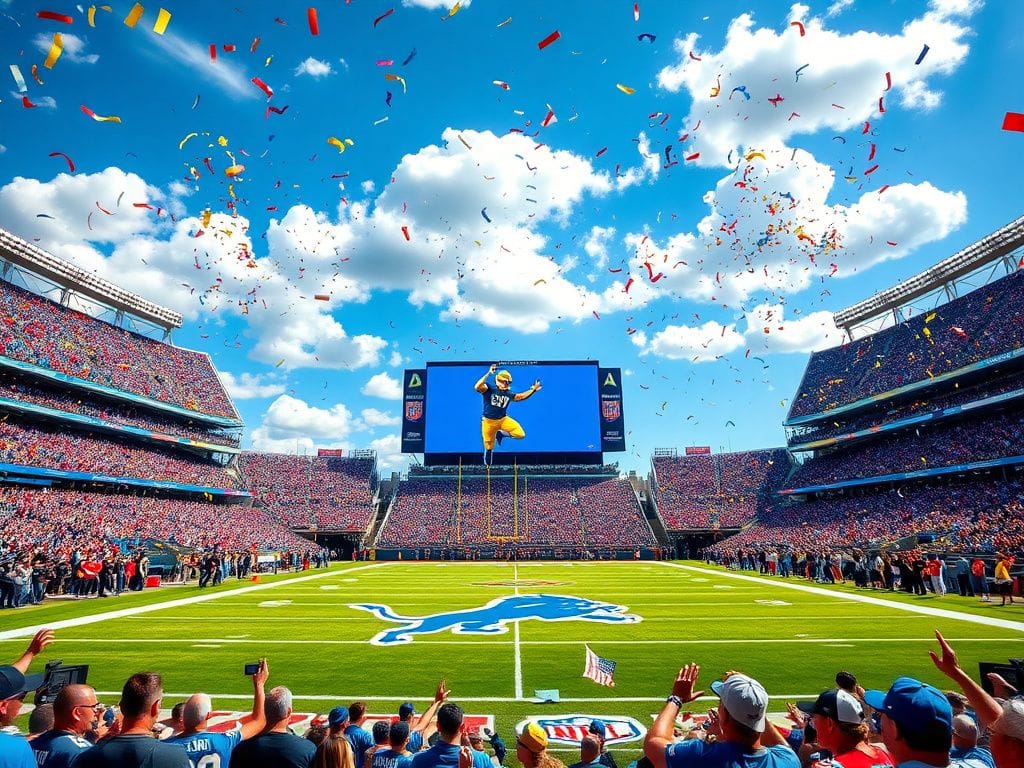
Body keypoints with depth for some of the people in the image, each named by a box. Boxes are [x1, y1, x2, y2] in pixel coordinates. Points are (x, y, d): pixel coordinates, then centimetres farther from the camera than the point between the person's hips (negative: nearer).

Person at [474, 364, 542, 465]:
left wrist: (533, 389, 4)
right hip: (488, 422, -3)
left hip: (503, 419, 4)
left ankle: (500, 434, 12)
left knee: (520, 434, -15)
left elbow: (520, 396, 10)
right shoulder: (489, 388, -15)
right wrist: (488, 374, -41)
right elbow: (477, 387, -33)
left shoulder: (509, 394, 1)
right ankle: (487, 467, 36)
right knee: (489, 448, 6)